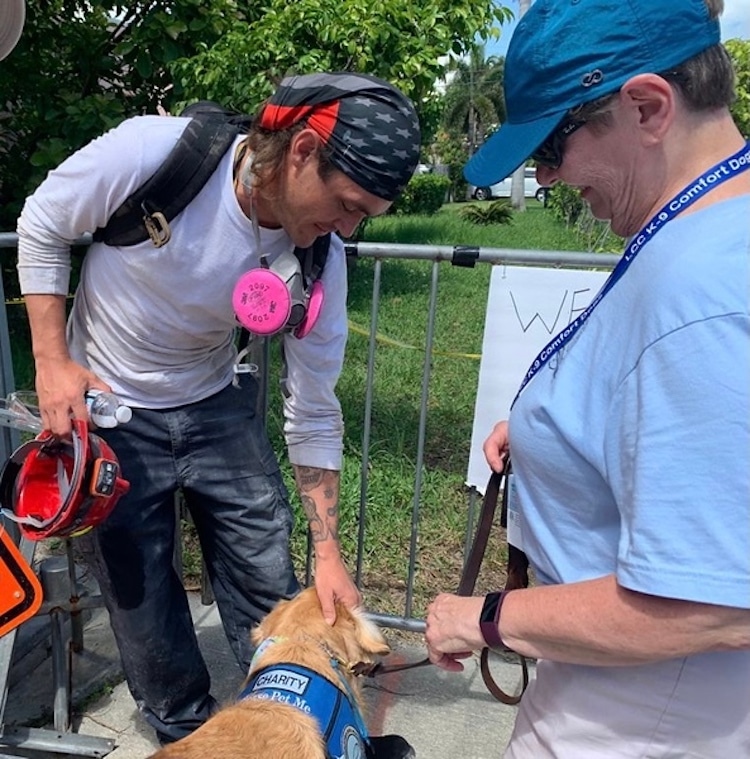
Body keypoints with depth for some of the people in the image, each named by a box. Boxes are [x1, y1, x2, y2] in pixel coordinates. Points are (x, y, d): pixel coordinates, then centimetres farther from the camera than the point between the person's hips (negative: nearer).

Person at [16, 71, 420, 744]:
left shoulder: (321, 259, -18)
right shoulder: (153, 152, -27)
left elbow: (313, 415, -10)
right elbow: (41, 228, -8)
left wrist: (328, 551, -10)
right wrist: (52, 361, -14)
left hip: (215, 405, 2)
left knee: (271, 587, 6)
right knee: (141, 593, 9)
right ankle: (187, 732, 36)